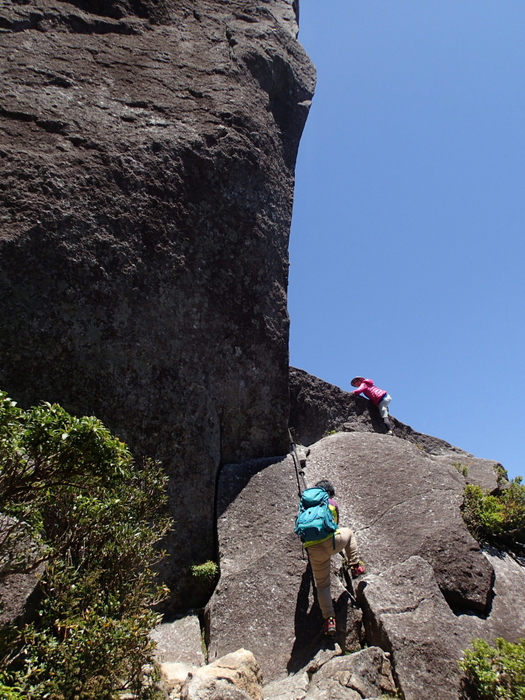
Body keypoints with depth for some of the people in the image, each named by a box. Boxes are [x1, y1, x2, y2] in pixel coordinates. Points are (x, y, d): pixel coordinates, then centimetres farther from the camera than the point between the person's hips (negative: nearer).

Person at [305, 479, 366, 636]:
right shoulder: (332, 503, 15)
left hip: (314, 549, 2)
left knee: (322, 585, 18)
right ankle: (355, 566, 30)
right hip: (331, 542, -2)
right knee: (348, 532, 32)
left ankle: (329, 619, 9)